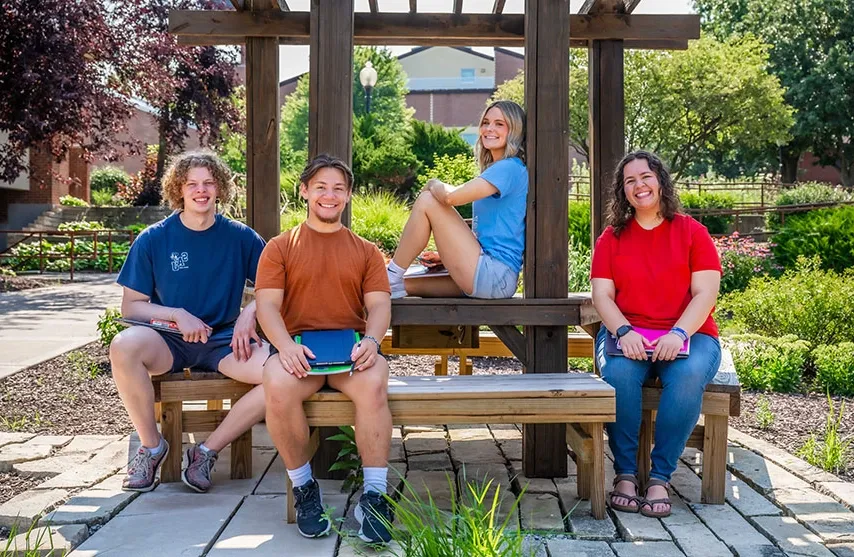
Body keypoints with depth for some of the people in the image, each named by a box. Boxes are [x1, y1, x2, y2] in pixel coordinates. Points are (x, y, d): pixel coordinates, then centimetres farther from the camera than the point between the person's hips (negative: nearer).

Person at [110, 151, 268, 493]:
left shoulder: (240, 237, 3)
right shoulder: (153, 239, 1)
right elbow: (131, 305, 2)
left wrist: (249, 312, -14)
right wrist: (178, 315, -15)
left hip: (224, 340, 1)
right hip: (169, 339, 0)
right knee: (124, 346, -35)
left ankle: (208, 450, -10)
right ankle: (151, 446, -10)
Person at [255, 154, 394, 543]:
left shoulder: (366, 251, 18)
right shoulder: (279, 247, 14)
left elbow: (379, 305, 7)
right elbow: (267, 306, 1)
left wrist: (371, 340, -17)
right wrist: (286, 346, -20)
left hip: (351, 349, 1)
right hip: (297, 349, 0)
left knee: (373, 383, -35)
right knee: (277, 384, -35)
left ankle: (374, 496, -24)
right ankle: (304, 489, -14)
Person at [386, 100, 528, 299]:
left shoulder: (510, 168, -11)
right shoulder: (496, 171, 21)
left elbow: (451, 196, -24)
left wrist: (433, 184, 0)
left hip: (494, 276, -10)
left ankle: (391, 278, -4)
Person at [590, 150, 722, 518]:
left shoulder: (692, 232, 7)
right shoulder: (611, 238, 12)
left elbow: (706, 294, -2)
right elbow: (602, 296, 3)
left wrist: (678, 334, -20)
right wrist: (624, 332, -17)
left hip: (687, 334, -1)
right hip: (627, 334, 1)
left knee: (688, 375, -34)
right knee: (618, 373, -33)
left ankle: (660, 477, -22)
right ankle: (625, 473, -19)